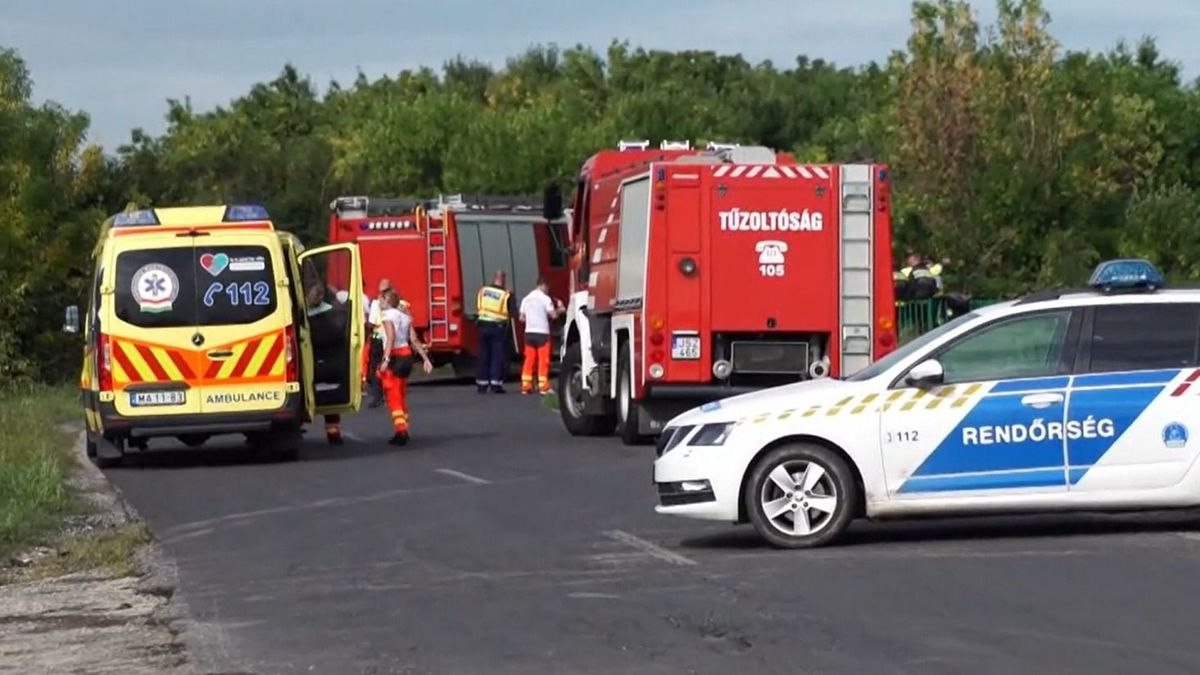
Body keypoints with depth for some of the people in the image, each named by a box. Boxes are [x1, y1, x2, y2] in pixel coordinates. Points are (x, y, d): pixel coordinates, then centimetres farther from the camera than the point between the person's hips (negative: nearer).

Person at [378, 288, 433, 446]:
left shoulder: (388, 316, -10)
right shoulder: (405, 316, 11)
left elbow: (391, 338, -23)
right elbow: (414, 340, 6)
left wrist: (386, 360, -31)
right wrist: (425, 358, 5)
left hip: (395, 357, -7)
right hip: (407, 355, 7)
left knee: (393, 397, -5)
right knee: (400, 397, 17)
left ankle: (401, 431, -15)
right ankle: (403, 431, 18)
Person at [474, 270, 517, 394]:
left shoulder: (482, 291, 4)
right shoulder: (506, 295, -7)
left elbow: (477, 308, 9)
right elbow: (513, 313, -7)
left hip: (483, 326, 4)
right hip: (498, 327, -4)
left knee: (483, 356, 10)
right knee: (498, 356, 2)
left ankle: (482, 384, 12)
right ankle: (496, 384, -2)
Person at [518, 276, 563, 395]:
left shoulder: (526, 299, 9)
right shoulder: (545, 298, -9)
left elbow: (521, 318, 11)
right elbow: (553, 315, -11)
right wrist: (559, 309, 9)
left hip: (529, 332, 5)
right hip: (542, 333, -5)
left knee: (529, 360, 8)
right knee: (543, 360, -2)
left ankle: (526, 386, 5)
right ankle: (543, 387, -4)